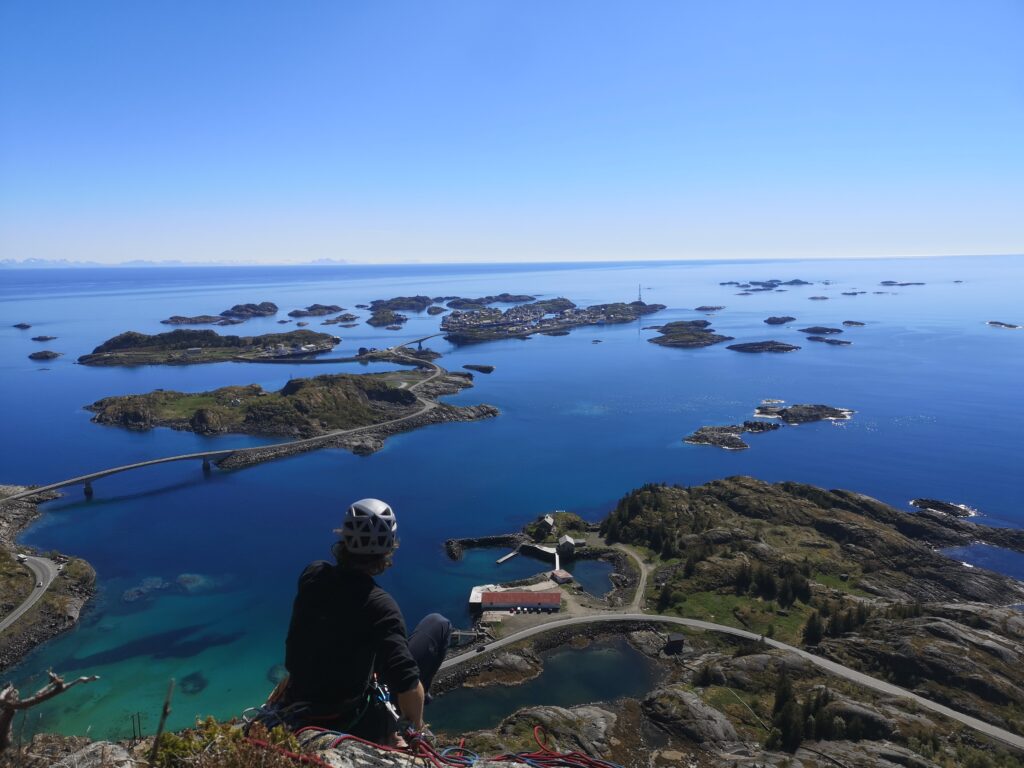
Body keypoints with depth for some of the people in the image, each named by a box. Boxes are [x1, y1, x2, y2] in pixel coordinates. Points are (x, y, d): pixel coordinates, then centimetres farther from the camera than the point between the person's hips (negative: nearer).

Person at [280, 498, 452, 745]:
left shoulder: (311, 575, -7)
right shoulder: (380, 605, -23)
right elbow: (407, 684, -26)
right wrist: (417, 727, -7)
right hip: (351, 728, -6)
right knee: (438, 625, 1)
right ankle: (388, 728, 16)